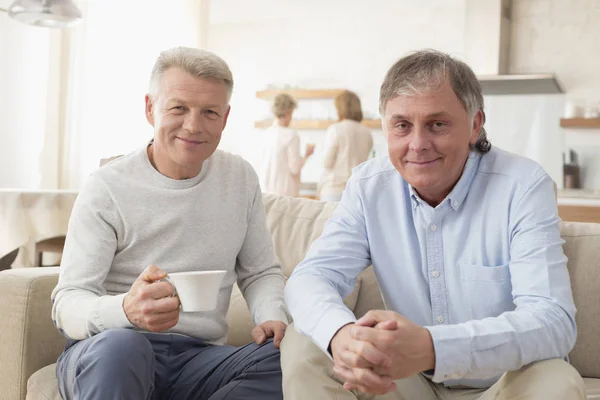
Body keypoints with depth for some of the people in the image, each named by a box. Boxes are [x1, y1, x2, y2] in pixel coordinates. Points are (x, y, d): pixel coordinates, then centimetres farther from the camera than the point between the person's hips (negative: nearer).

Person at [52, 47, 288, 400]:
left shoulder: (241, 179, 8)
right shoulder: (108, 188, -5)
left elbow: (260, 272, 17)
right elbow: (67, 304, -9)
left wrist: (272, 317, -7)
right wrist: (126, 310, -33)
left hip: (199, 357, 4)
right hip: (105, 355, -4)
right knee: (121, 345, -39)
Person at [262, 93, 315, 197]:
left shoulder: (268, 133, 3)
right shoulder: (291, 135, -14)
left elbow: (264, 167, 10)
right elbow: (295, 168, -13)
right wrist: (306, 155, 2)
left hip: (269, 189, 6)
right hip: (286, 191, -6)